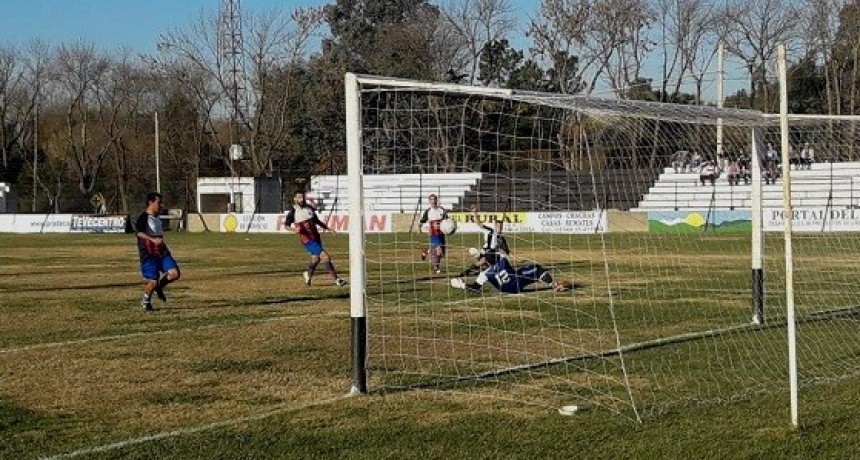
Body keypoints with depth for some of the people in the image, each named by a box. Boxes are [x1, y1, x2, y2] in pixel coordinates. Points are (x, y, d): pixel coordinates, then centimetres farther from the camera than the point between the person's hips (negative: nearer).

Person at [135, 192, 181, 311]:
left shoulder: (157, 218, 15)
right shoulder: (144, 217, -10)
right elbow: (139, 232, -28)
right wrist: (153, 239, -39)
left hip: (161, 252, 7)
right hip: (148, 254, -7)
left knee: (174, 273, -10)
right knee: (153, 281, -6)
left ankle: (159, 287, 18)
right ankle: (146, 301, 22)